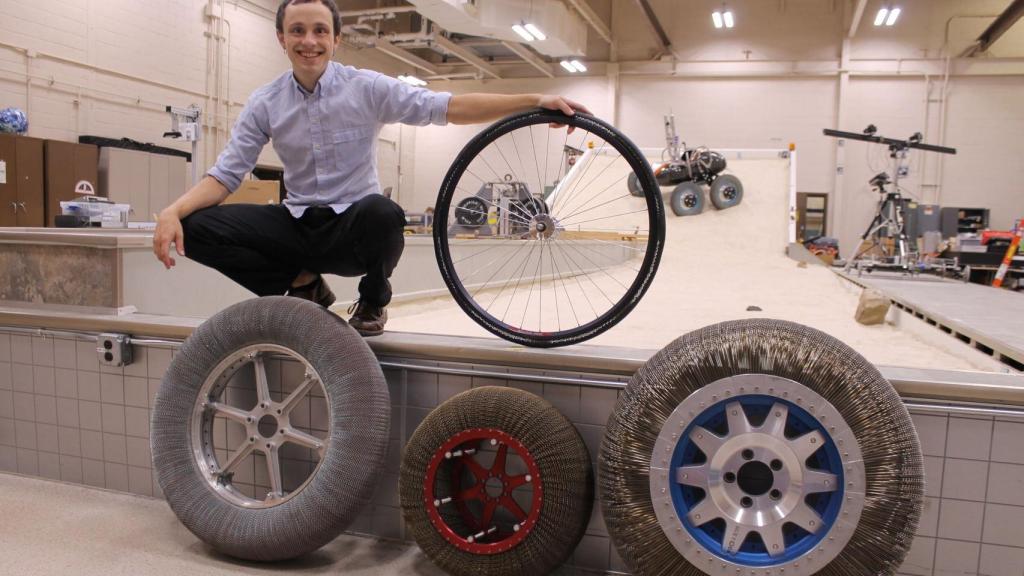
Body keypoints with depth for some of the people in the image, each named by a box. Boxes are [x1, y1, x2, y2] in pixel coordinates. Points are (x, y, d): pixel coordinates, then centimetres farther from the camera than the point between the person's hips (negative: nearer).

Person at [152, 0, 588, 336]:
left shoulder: (367, 88, -6)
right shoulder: (264, 104, 2)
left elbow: (448, 108, -13)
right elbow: (225, 174, 1)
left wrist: (536, 101, -23)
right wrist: (173, 212, -18)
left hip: (352, 225, -2)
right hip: (296, 225, 3)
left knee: (384, 214, -39)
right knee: (196, 228, -18)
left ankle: (373, 301, -4)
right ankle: (303, 284, 2)